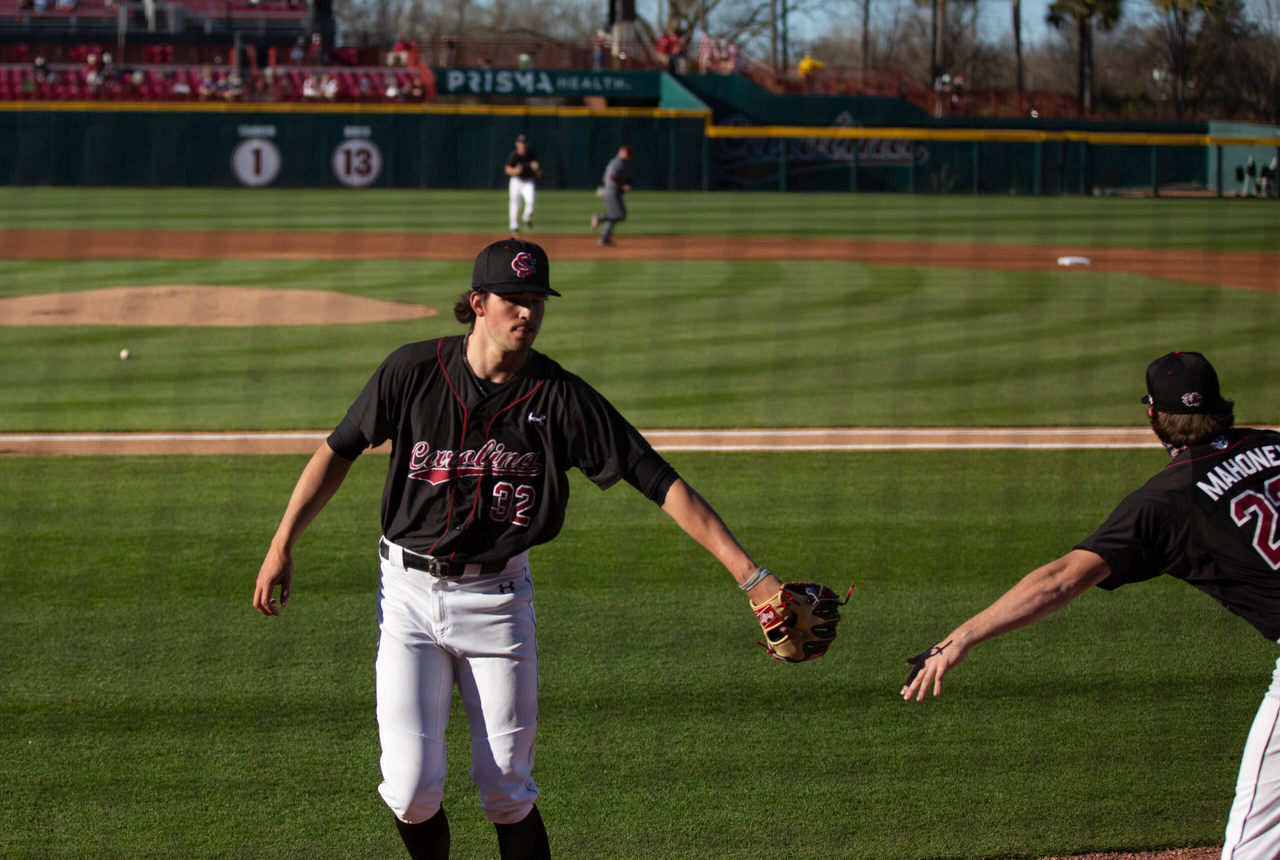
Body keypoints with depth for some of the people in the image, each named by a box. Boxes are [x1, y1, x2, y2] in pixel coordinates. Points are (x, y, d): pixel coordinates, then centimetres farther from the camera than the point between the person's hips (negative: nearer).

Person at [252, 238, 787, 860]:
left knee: (507, 796, 0)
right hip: (410, 592, 0)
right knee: (412, 792, -6)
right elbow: (339, 451, 6)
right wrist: (282, 546, 3)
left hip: (497, 599, 0)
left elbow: (657, 480, -12)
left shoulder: (560, 397, -9)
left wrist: (748, 574, -18)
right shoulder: (413, 370, -6)